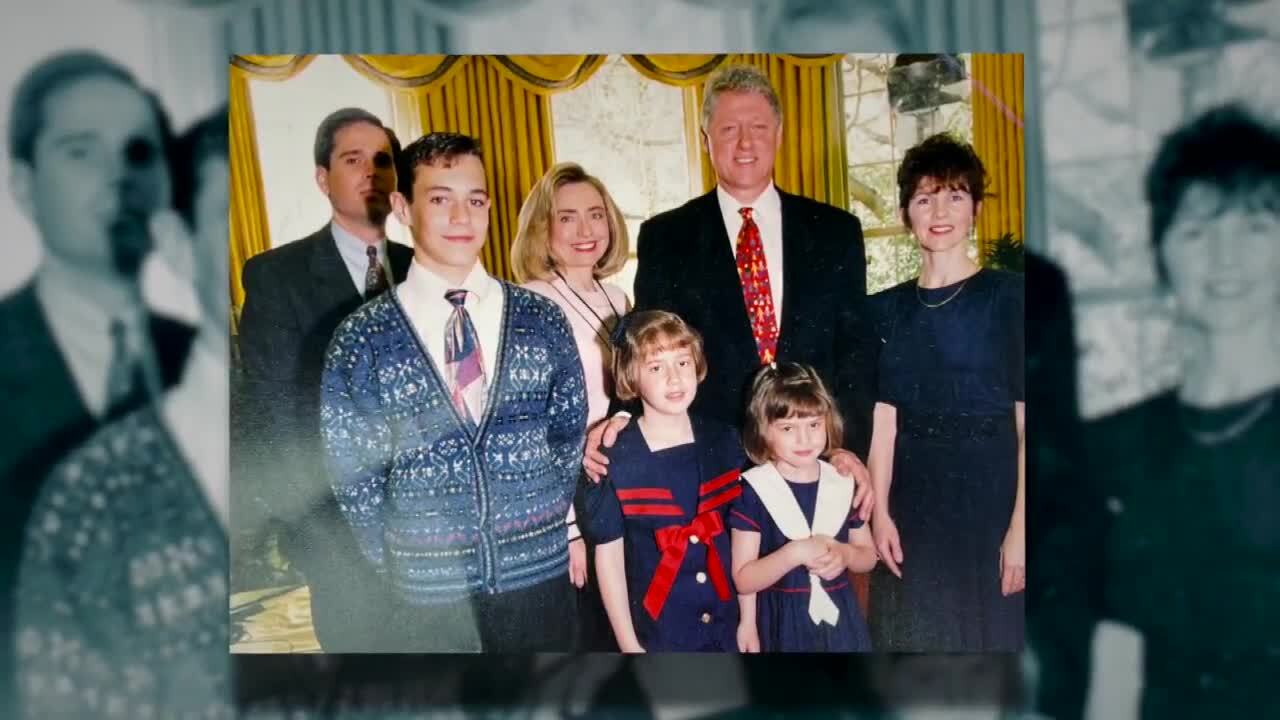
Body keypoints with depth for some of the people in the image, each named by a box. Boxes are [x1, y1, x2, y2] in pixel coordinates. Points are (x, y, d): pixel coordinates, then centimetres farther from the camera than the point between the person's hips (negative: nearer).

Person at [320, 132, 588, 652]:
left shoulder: (541, 319, -1)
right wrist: (395, 567, 1)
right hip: (428, 596, -2)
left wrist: (547, 527, 5)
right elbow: (353, 477, -2)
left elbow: (569, 434, 7)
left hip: (542, 576, 2)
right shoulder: (361, 339, -6)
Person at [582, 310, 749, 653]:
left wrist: (748, 619, 5)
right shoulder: (615, 459, -12)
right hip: (657, 633, -3)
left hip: (725, 626, 3)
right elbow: (608, 555, -8)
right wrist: (628, 644, -6)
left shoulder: (723, 442, -2)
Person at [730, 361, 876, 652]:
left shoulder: (844, 482, -1)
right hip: (782, 623, -3)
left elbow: (869, 556, 10)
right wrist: (795, 553, -25)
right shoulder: (753, 490, -12)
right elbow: (744, 580, -12)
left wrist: (845, 555, -11)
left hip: (839, 618, 3)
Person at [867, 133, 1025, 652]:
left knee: (994, 631, 6)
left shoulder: (1007, 296, -4)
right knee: (915, 634, 11)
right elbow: (883, 420, 4)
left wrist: (1020, 525, -14)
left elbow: (1027, 422, -8)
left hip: (991, 499, -3)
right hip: (912, 505, 4)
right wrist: (879, 512, -4)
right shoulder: (888, 309, 7)